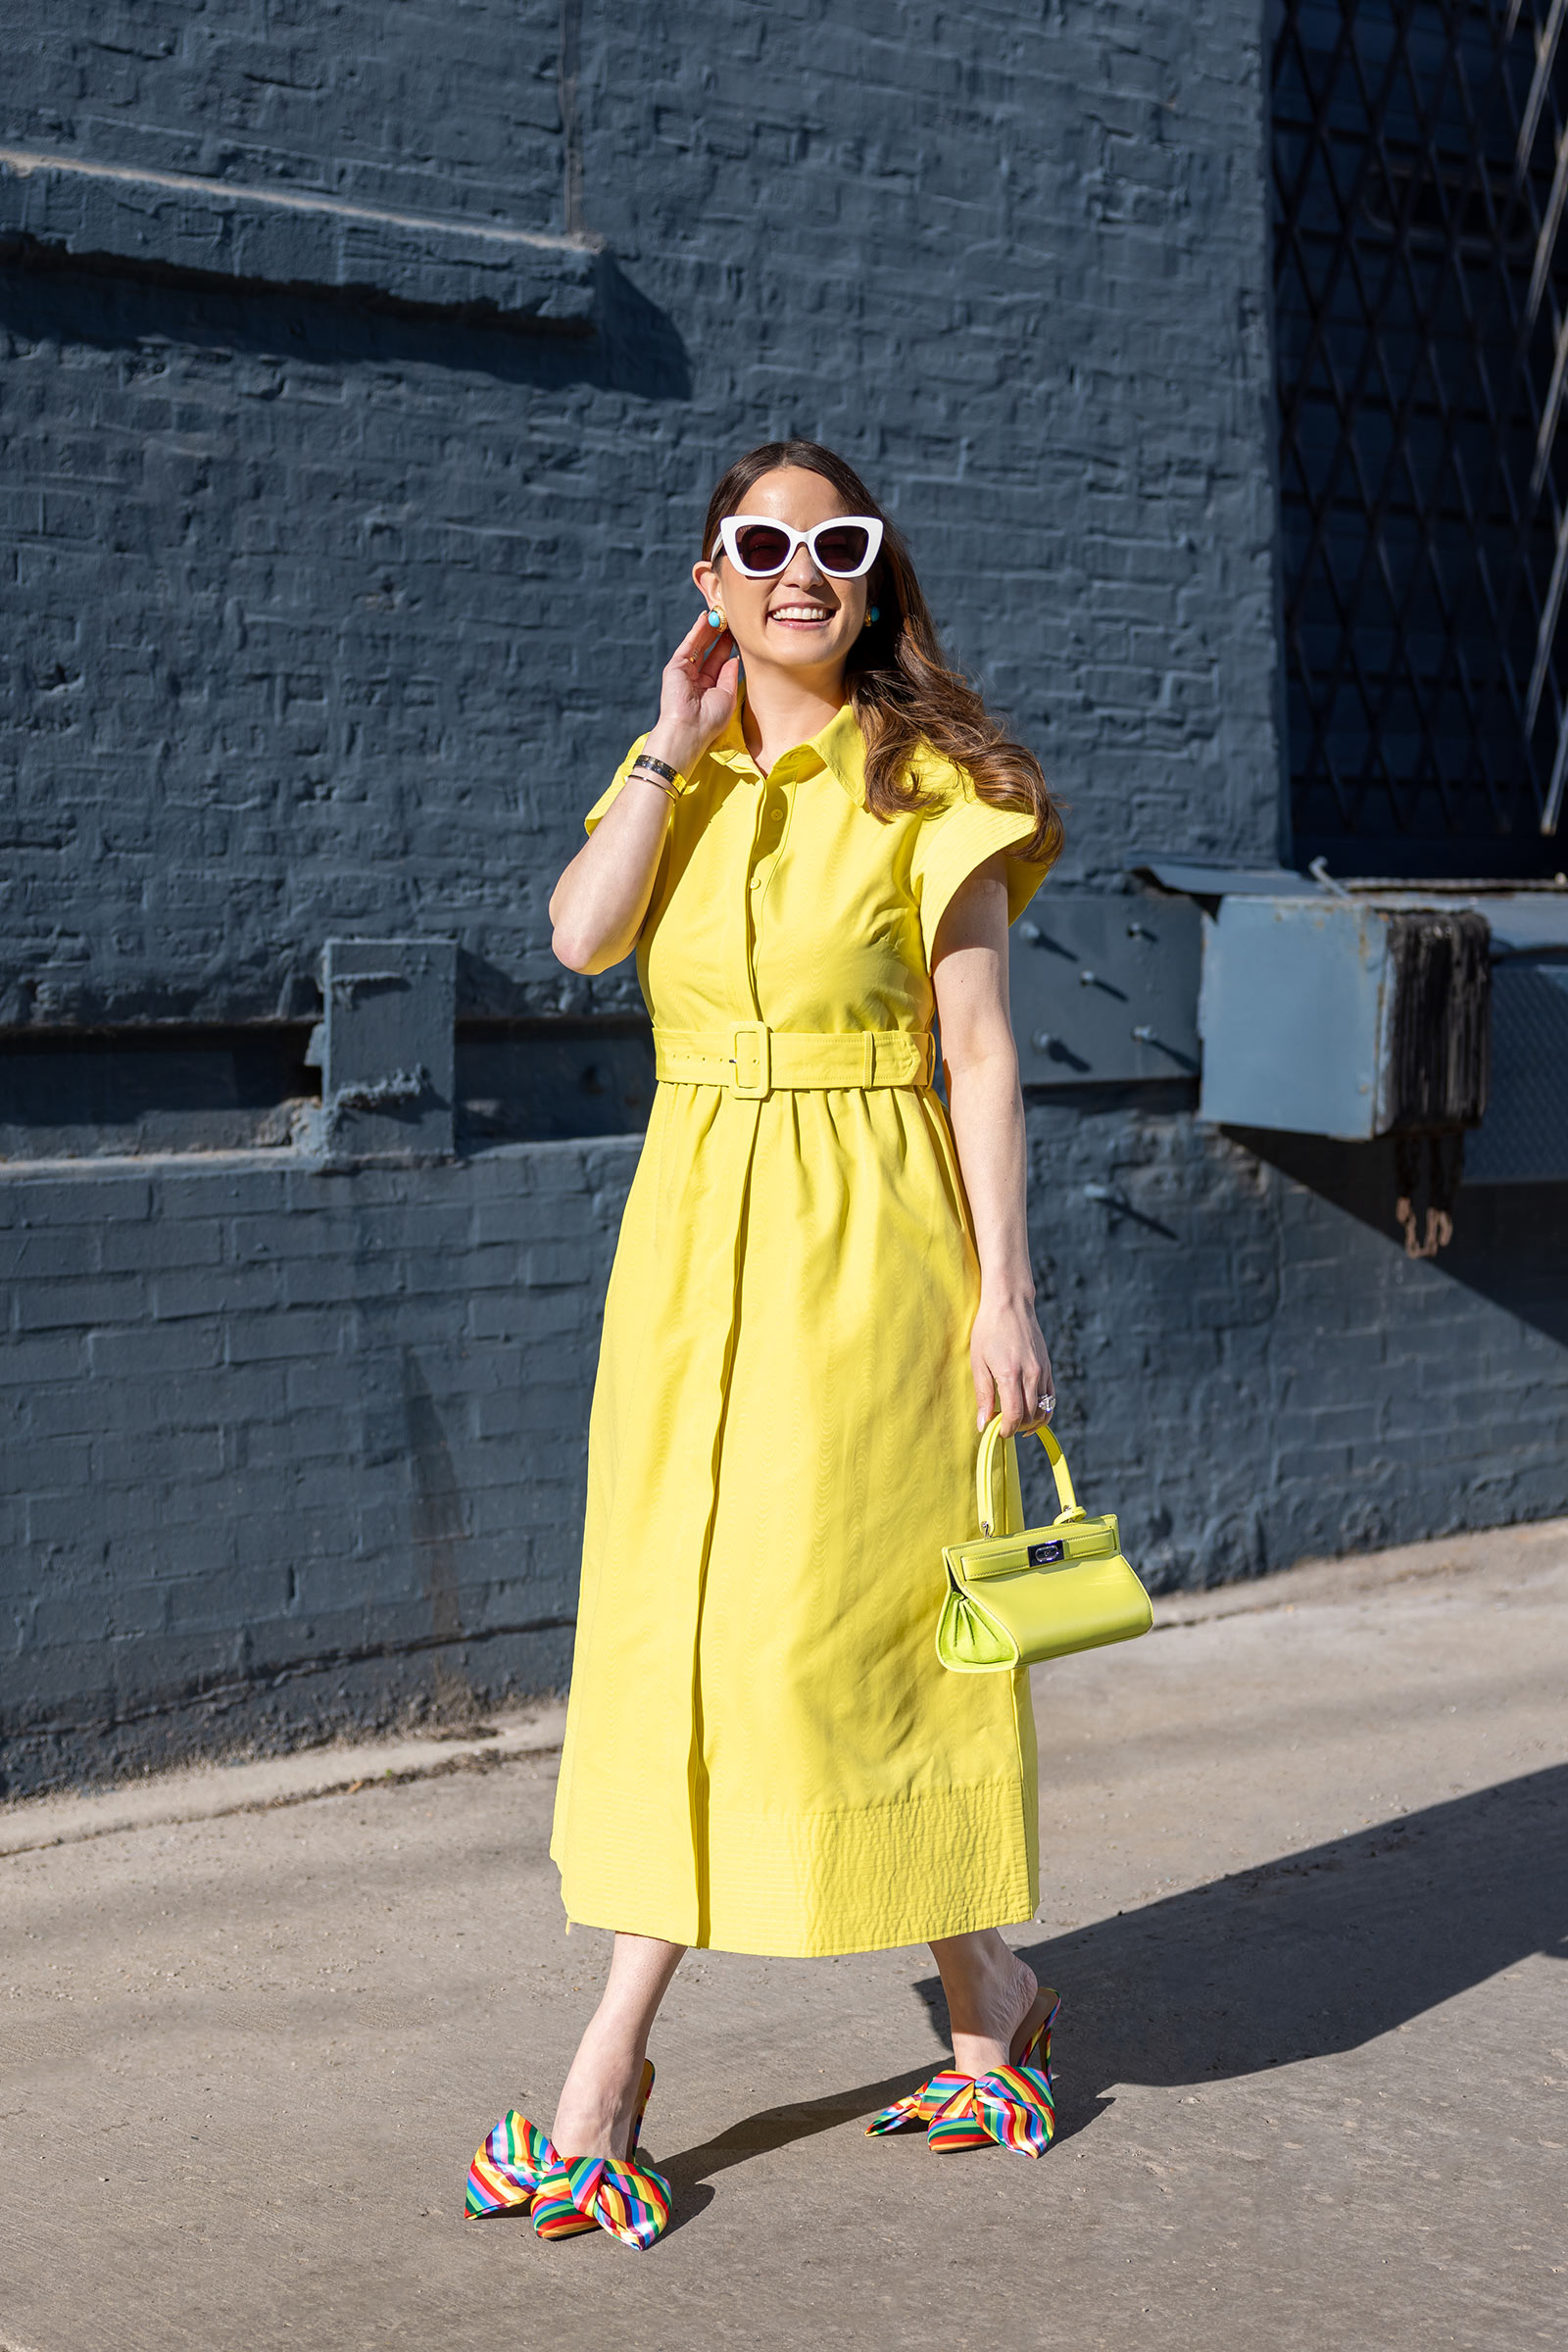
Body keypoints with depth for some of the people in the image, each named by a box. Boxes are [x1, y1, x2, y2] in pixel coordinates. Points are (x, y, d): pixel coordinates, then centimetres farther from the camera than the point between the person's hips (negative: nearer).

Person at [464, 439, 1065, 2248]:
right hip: (694, 1223, 5)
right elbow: (582, 935, -9)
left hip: (866, 1232, -5)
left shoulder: (926, 784, -2)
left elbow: (982, 1052, -6)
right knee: (679, 1620, 4)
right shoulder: (676, 777, 11)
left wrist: (1004, 1289, -11)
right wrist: (682, 740, -8)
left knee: (809, 1622, -5)